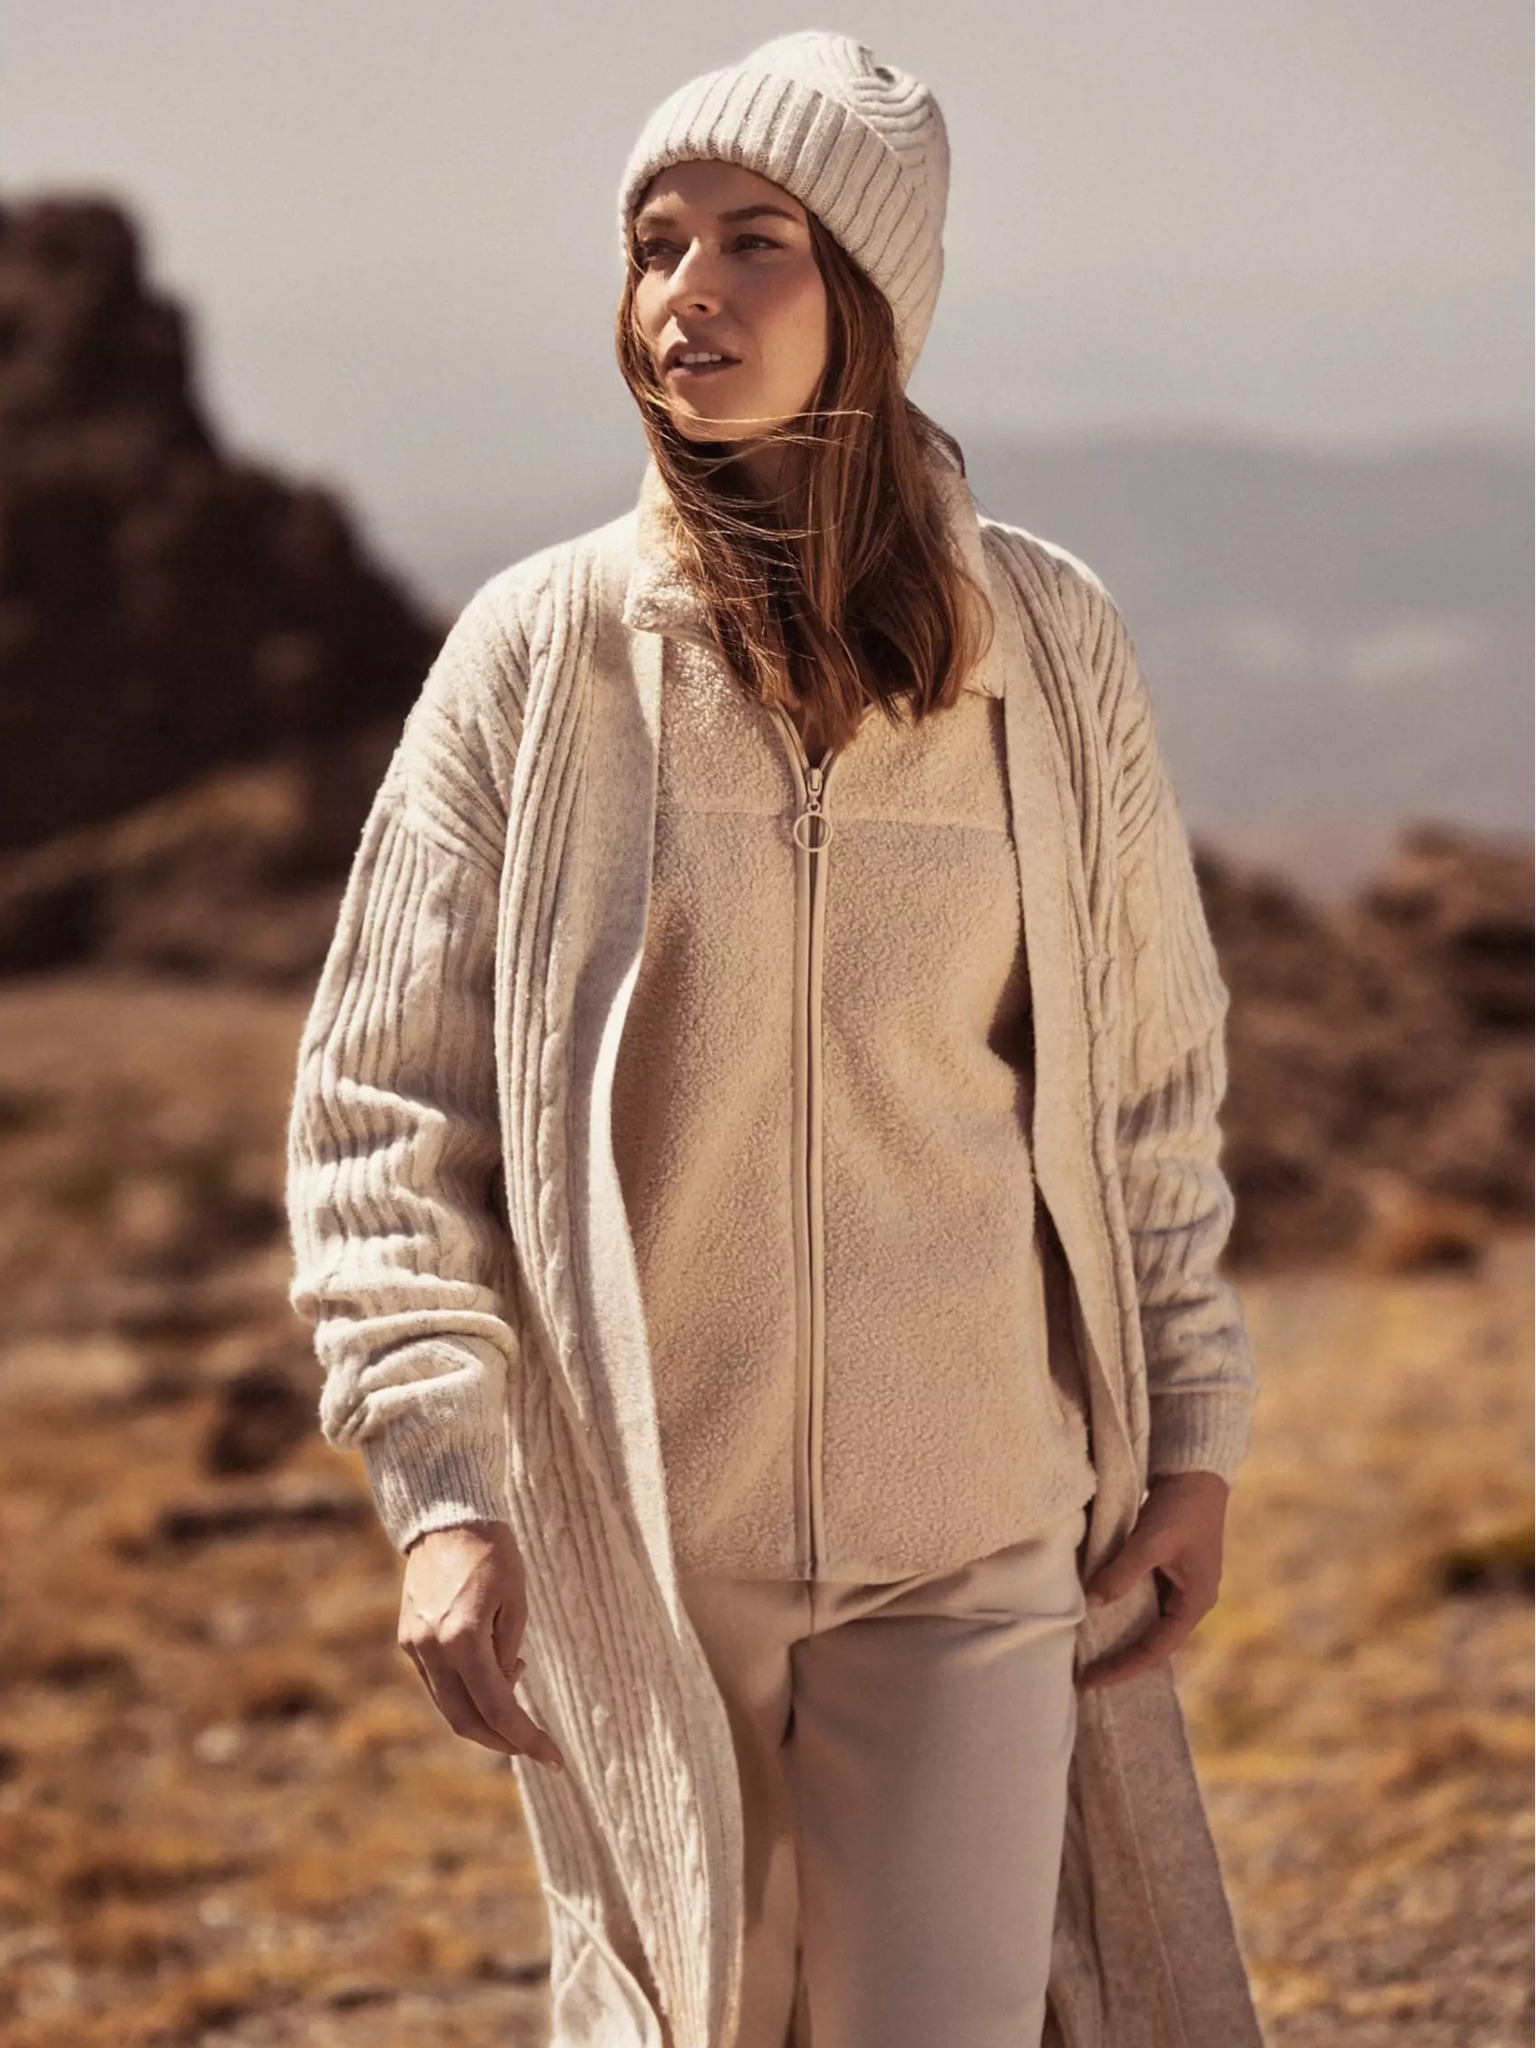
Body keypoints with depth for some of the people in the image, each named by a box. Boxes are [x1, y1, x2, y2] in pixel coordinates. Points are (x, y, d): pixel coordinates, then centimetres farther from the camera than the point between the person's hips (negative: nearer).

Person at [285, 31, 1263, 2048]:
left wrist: (1192, 1434, 9)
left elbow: (1151, 1079, 10)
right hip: (630, 1527, 0)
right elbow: (384, 1108, -3)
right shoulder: (538, 655, -6)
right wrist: (440, 1487, -12)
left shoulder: (1050, 647, -1)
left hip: (976, 1537, 0)